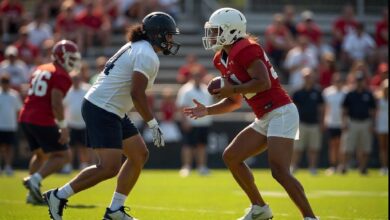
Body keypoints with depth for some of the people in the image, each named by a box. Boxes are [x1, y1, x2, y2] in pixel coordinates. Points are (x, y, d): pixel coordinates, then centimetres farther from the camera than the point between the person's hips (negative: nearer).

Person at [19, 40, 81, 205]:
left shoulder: (40, 70, 18)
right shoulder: (61, 76, -8)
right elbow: (56, 103, -19)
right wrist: (63, 126, -14)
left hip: (25, 117, 8)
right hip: (42, 121, -8)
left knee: (40, 154, 25)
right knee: (62, 155, 2)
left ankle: (33, 194, 17)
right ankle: (35, 179, -16)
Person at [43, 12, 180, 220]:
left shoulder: (136, 47, 16)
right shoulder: (148, 57, -15)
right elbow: (137, 94, -22)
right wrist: (153, 124, -15)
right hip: (102, 111, -11)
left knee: (139, 154, 12)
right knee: (109, 167, -15)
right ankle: (58, 196, -5)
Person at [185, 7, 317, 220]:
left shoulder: (244, 50, -15)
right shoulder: (223, 59, 15)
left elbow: (263, 82, -26)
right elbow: (235, 102, 21)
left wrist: (232, 89, -18)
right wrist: (207, 110, 9)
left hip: (280, 113, -10)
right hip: (265, 119, 10)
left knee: (279, 171, -19)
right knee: (231, 156, 10)